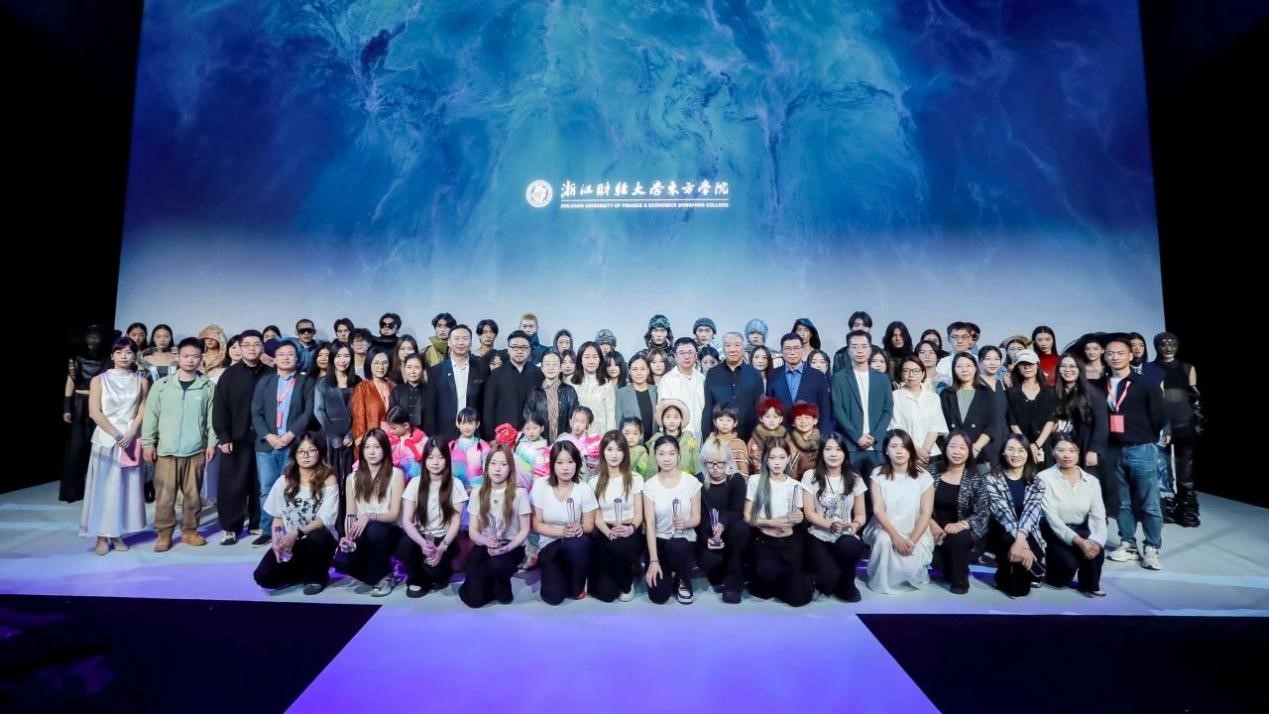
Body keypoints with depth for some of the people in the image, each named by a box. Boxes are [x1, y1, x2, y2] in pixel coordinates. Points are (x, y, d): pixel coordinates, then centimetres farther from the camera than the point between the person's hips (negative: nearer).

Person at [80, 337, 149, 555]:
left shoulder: (141, 380, 5)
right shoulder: (99, 380, 2)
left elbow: (143, 411, 1)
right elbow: (94, 412, -5)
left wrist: (130, 434, -12)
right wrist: (116, 435, -13)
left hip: (132, 441, 1)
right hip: (105, 439, -1)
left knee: (127, 487, 4)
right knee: (103, 486, 1)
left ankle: (118, 534, 13)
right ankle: (102, 536, 8)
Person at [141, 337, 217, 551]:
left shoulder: (208, 387, 1)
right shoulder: (161, 385, 2)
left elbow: (212, 417, 2)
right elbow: (151, 416, 4)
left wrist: (211, 443, -2)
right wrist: (148, 443, 0)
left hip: (196, 450, 0)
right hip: (166, 449, 0)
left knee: (193, 493, 8)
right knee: (165, 494, 3)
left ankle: (189, 530, 21)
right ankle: (164, 533, 15)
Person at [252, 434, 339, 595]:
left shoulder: (328, 479, -8)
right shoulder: (285, 481, 4)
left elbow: (325, 519, -16)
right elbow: (278, 517, 7)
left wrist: (297, 534, -28)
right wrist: (276, 542, -10)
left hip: (318, 539, -3)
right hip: (289, 542, 3)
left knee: (317, 537, -38)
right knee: (263, 577, -18)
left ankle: (316, 575, -6)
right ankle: (303, 570, 13)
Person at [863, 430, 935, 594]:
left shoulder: (923, 476, -3)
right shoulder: (878, 475, -4)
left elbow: (926, 513, -6)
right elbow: (878, 510, -10)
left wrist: (913, 540, -16)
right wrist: (895, 536, -23)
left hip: (914, 533, 0)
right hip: (885, 529, 0)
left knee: (911, 566, -25)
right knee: (883, 540, -34)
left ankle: (913, 572, 14)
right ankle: (880, 583, -8)